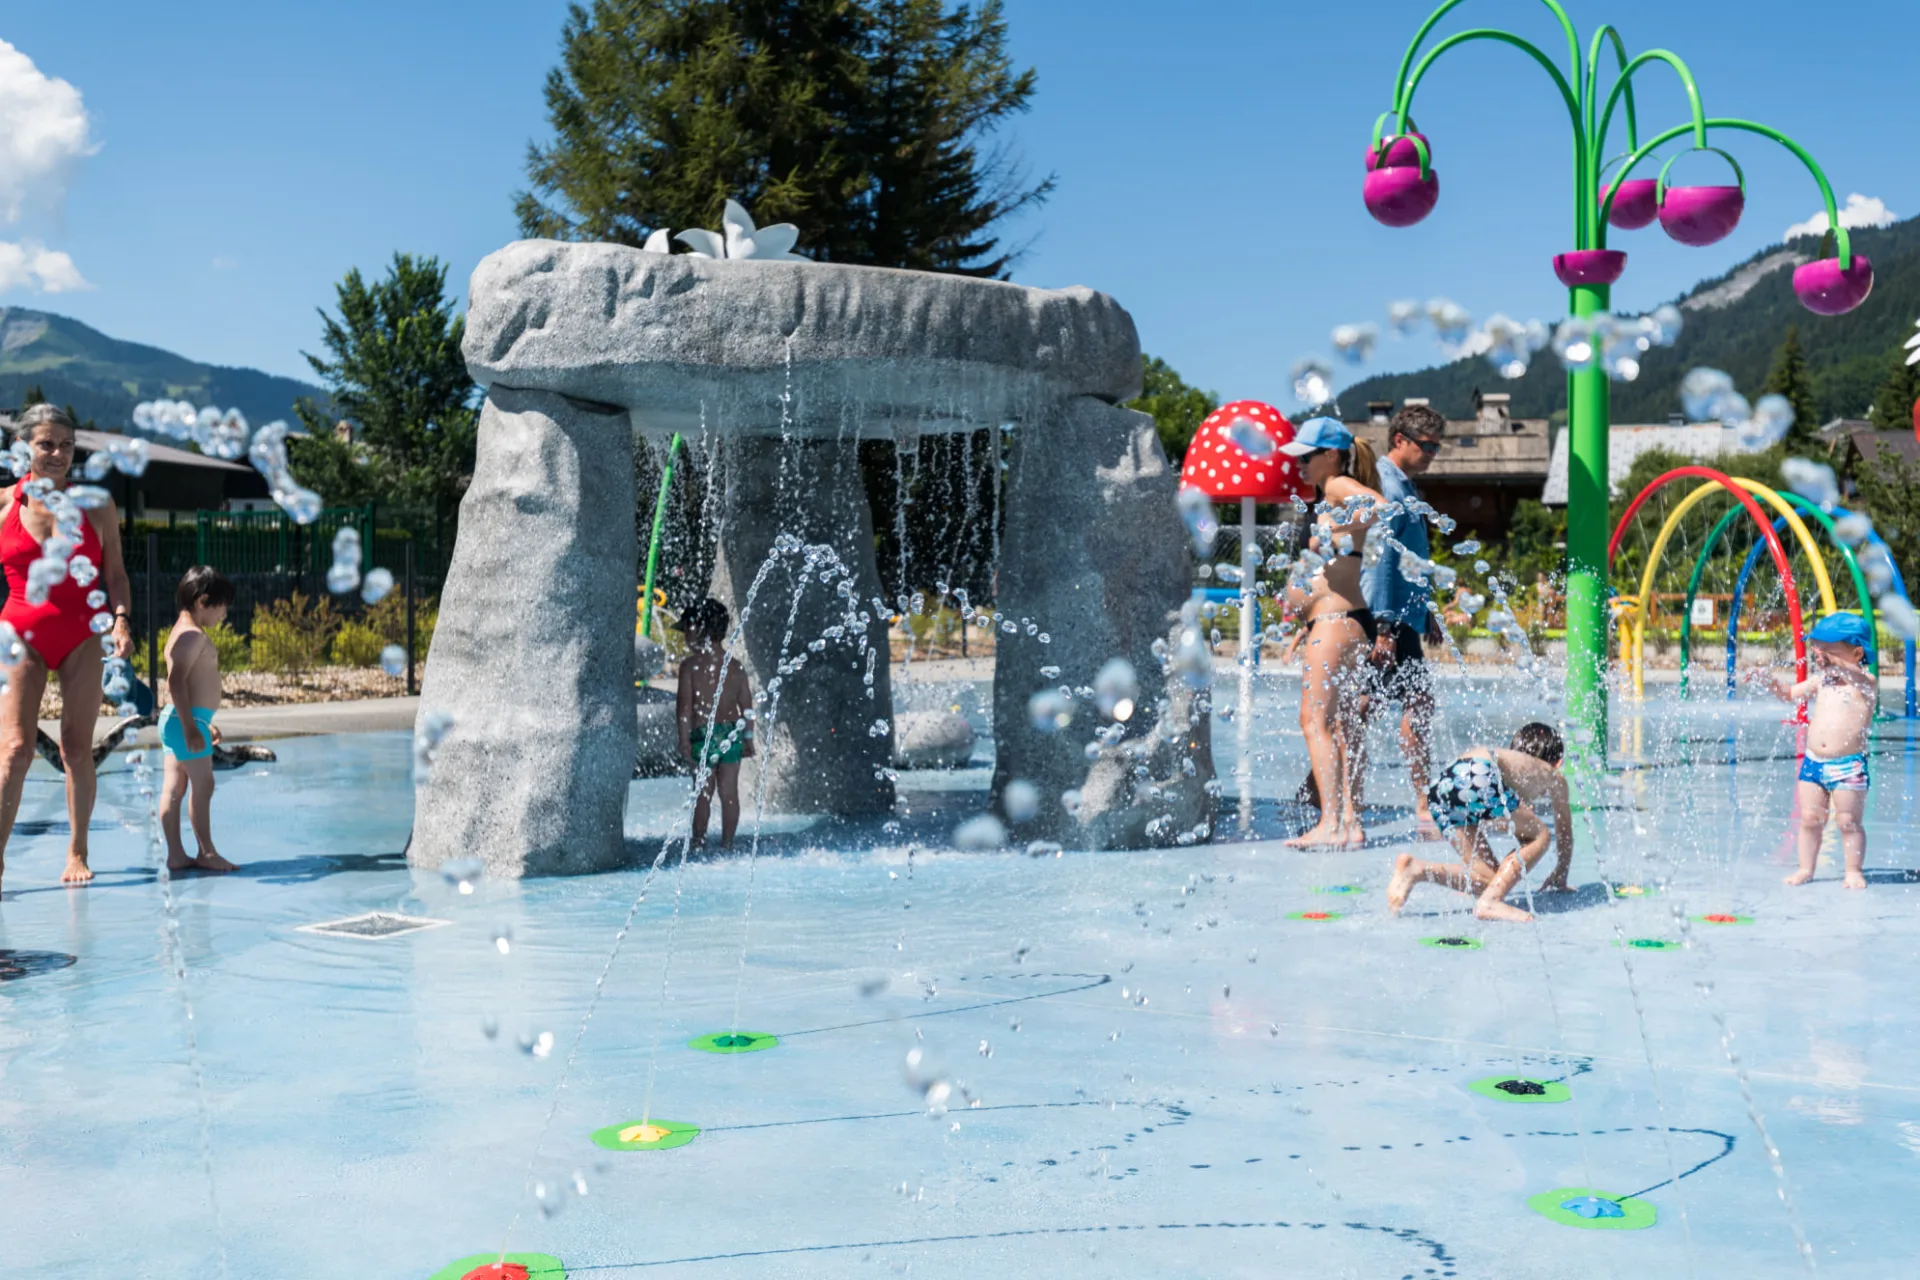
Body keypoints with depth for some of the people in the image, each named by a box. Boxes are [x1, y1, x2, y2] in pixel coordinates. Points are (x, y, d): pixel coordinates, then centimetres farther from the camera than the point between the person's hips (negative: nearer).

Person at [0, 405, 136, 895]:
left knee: (78, 749, 2)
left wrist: (121, 619, -9)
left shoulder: (97, 505, 4)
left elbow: (116, 575, 7)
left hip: (83, 634, 1)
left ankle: (77, 852, 16)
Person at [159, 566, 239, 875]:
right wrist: (191, 727, -27)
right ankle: (206, 852, 3)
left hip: (175, 719, 10)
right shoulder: (193, 635, -15)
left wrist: (205, 723, 31)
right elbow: (177, 681, -24)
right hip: (187, 720, -10)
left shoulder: (185, 633, 18)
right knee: (203, 785, -3)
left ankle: (176, 855, 11)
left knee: (174, 788, 8)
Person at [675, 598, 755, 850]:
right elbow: (747, 706, 7)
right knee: (729, 793, 7)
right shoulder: (736, 666, 5)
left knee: (703, 793, 4)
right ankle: (727, 843, 13)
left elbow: (685, 706, -10)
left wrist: (684, 740, -6)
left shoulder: (690, 665, -7)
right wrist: (748, 738, 15)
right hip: (732, 734, 4)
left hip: (703, 736, -3)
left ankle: (698, 844, 11)